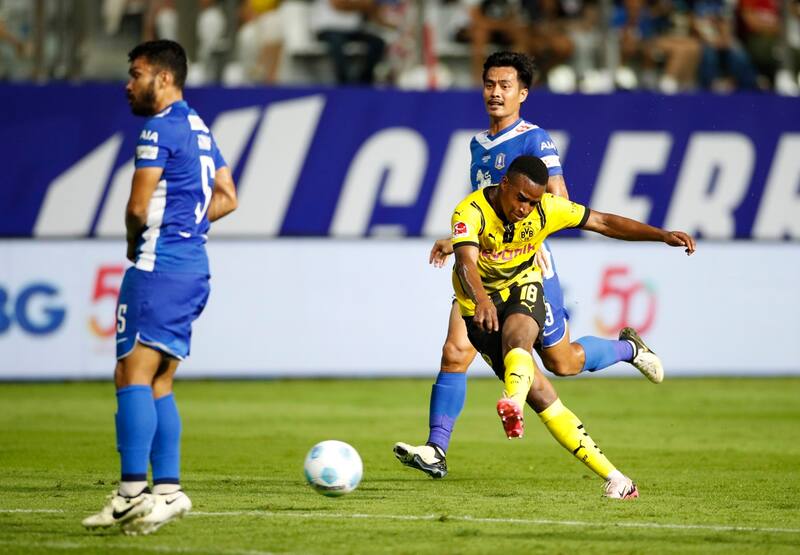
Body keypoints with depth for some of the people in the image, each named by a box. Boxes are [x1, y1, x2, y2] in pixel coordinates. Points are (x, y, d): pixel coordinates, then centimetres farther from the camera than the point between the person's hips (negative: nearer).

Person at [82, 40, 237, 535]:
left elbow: (138, 206, -14)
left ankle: (133, 490, -19)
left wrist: (135, 238, 6)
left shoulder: (160, 129, -11)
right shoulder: (200, 130, 17)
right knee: (158, 385, 12)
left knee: (133, 376, -12)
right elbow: (226, 198, 23)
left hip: (160, 266, -10)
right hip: (195, 268, 10)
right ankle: (167, 490, 10)